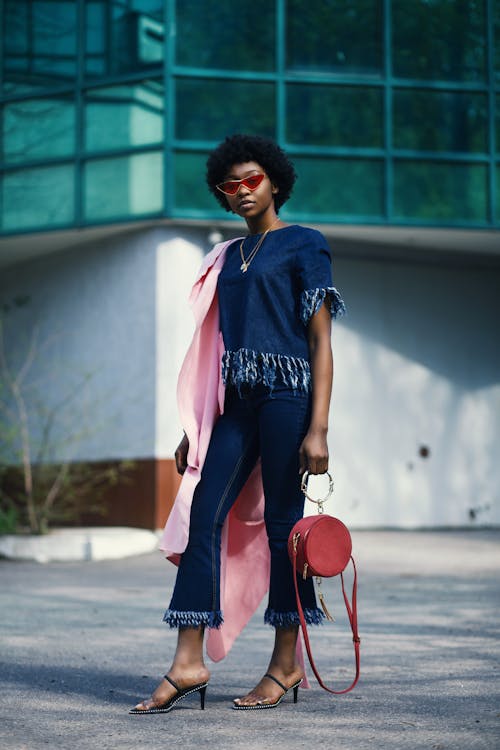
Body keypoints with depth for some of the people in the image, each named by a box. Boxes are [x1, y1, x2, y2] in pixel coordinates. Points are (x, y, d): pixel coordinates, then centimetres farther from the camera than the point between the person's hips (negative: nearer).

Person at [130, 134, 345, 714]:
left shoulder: (304, 246, 1)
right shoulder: (227, 257, 20)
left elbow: (321, 341, -5)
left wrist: (318, 428, -13)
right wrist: (193, 427, 15)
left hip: (286, 394, -6)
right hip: (236, 403, 6)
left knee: (282, 521, -3)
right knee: (203, 516, -5)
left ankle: (286, 663, 7)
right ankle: (188, 663, -6)